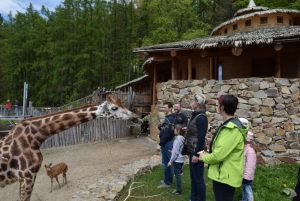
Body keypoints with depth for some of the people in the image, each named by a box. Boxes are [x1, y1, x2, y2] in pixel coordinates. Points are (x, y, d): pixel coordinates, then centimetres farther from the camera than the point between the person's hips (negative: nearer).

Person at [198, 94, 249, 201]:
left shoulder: (232, 128, -25)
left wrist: (204, 157, -8)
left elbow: (219, 155, -27)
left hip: (225, 176, -10)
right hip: (223, 174, 10)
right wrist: (208, 154, 5)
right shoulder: (230, 125, 9)